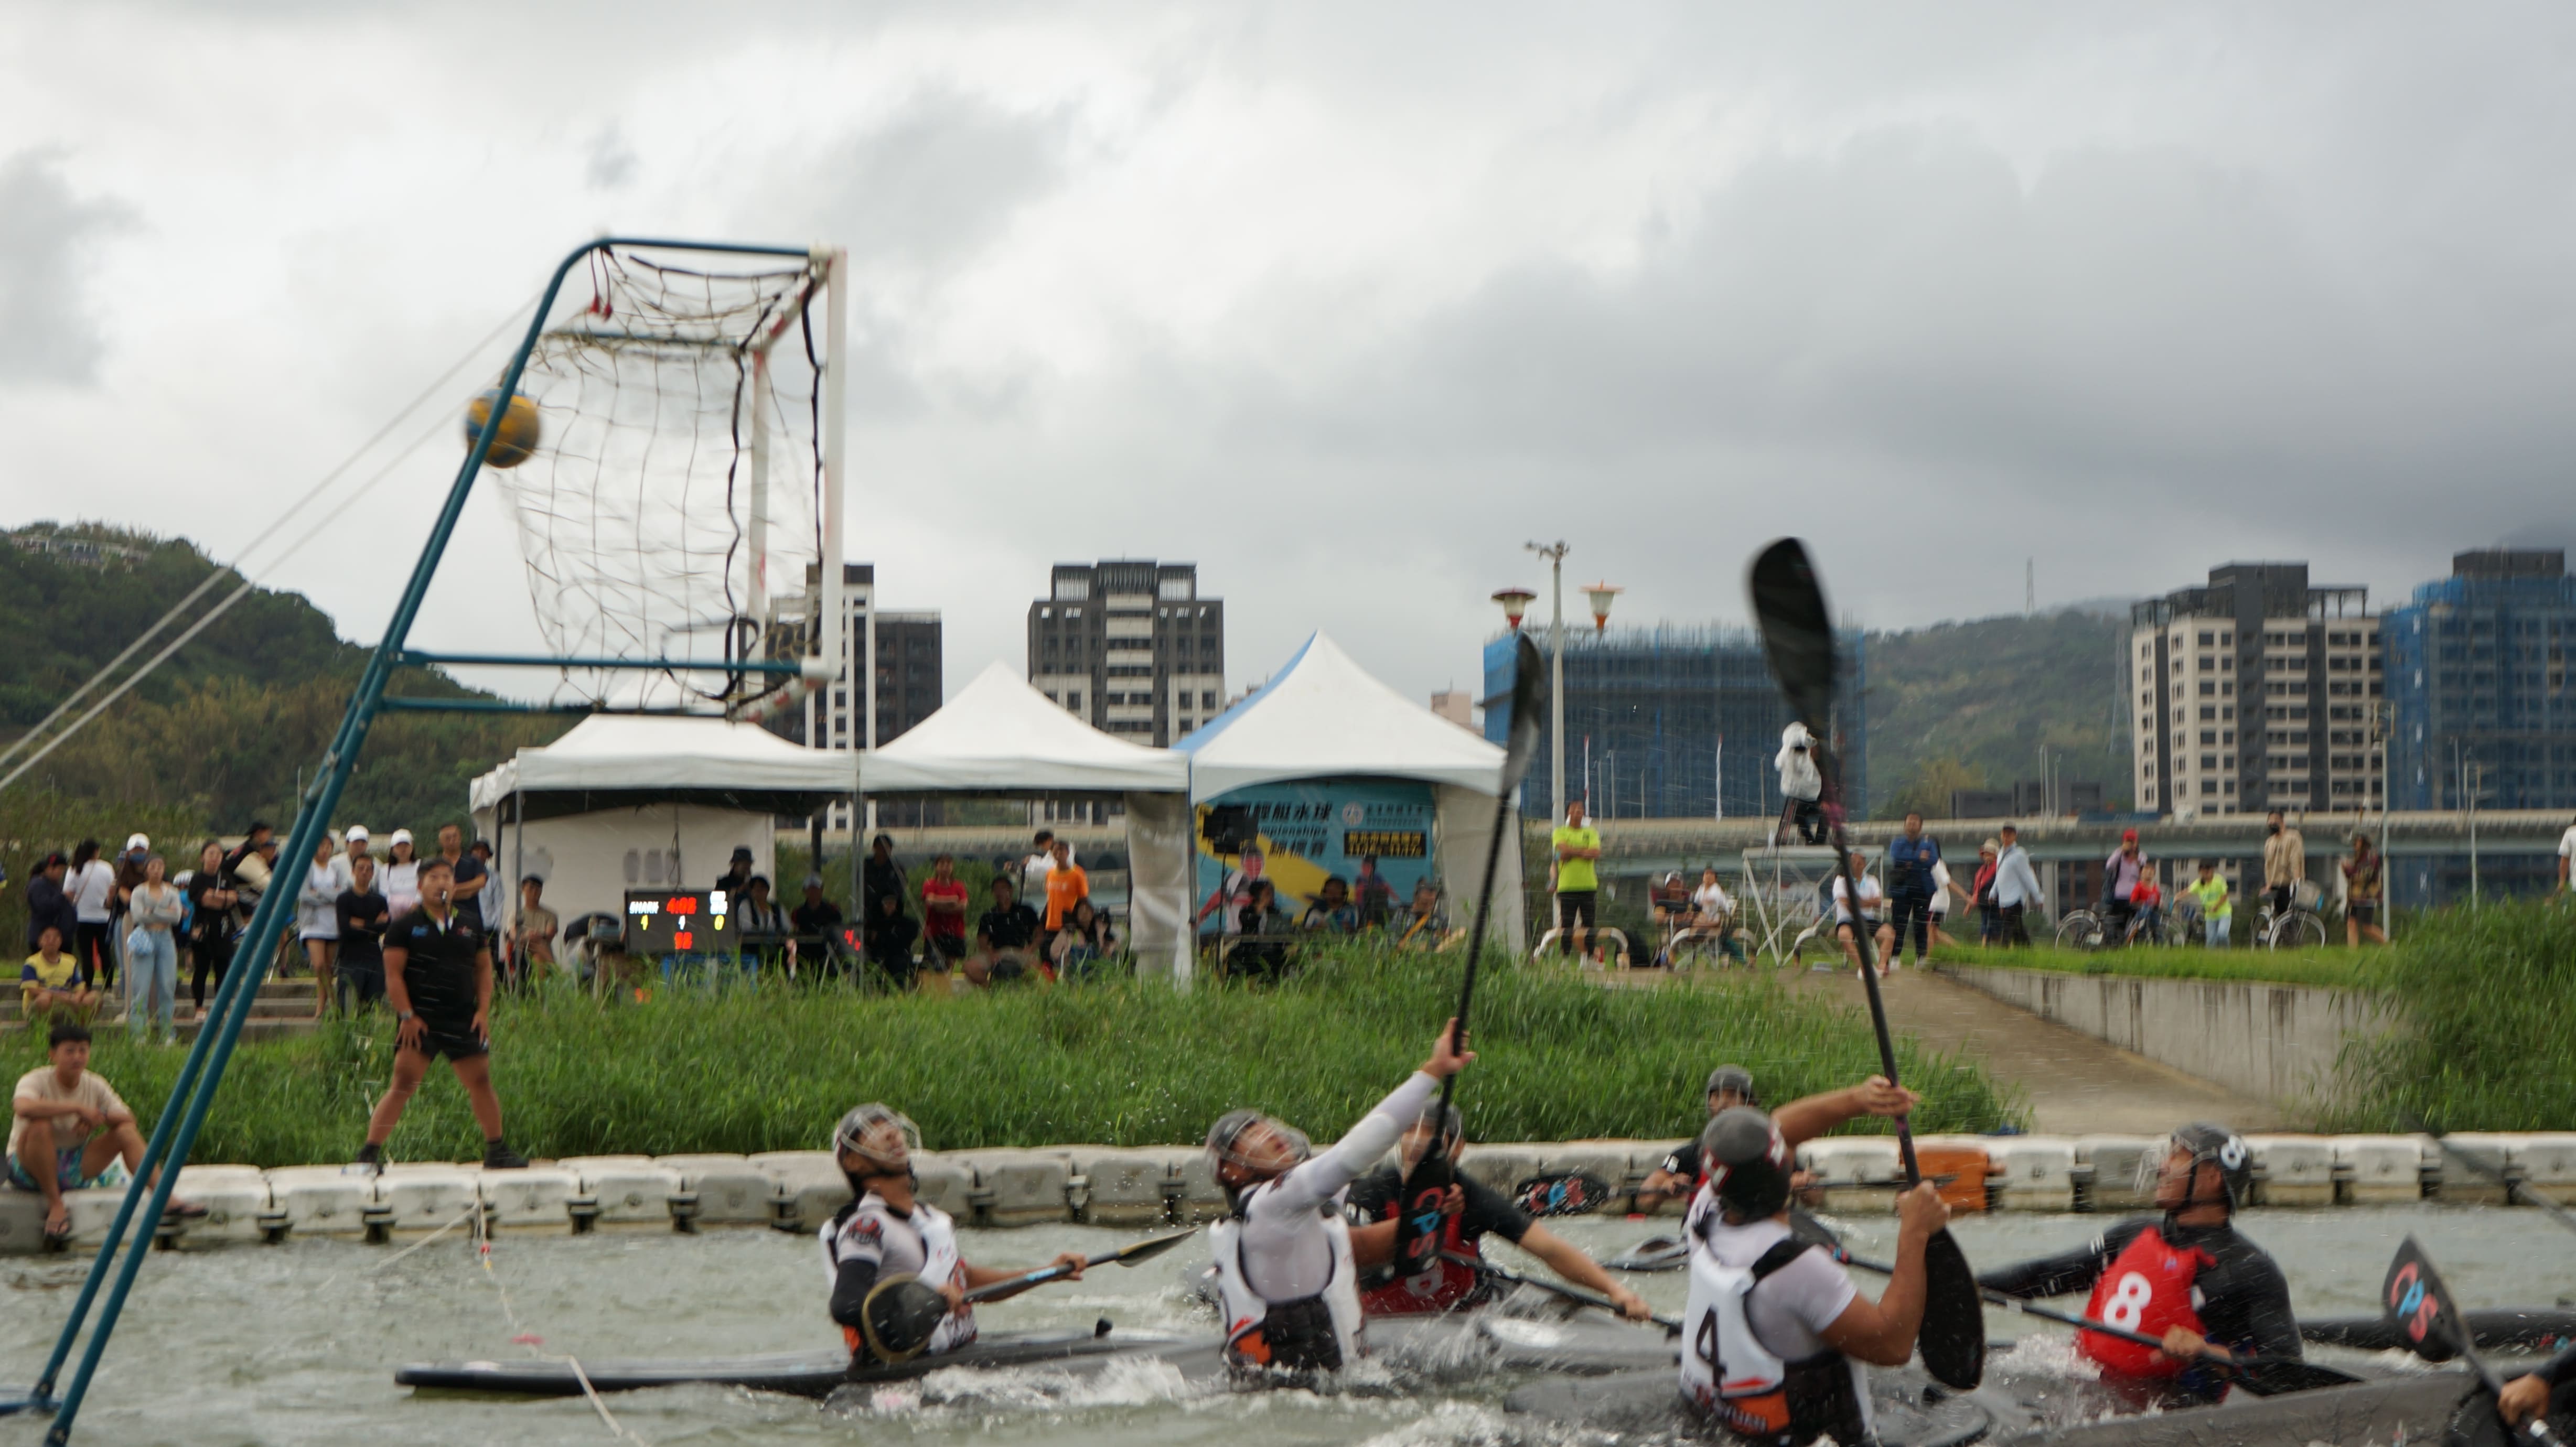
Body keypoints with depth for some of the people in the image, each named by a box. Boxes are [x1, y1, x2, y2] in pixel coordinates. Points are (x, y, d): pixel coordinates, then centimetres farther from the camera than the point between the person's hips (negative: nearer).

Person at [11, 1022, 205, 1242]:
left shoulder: (95, 1086, -1)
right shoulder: (36, 1081, -17)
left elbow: (127, 1118, -3)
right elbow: (23, 1108, -40)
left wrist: (98, 1117, -24)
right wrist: (77, 1108, -36)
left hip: (74, 1170, 5)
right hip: (30, 1169, -5)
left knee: (127, 1132, -11)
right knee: (40, 1126, -35)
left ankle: (166, 1198, -20)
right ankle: (55, 1206, -26)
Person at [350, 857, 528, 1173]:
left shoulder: (470, 927, 12)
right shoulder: (405, 927, 0)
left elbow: (484, 969, 16)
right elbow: (393, 975, -4)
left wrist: (483, 1011, 5)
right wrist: (407, 1016, -11)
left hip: (464, 1020, 4)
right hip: (419, 1022, -4)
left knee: (481, 1082, 6)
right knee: (403, 1085, -12)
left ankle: (496, 1151, 21)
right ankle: (369, 1153, -9)